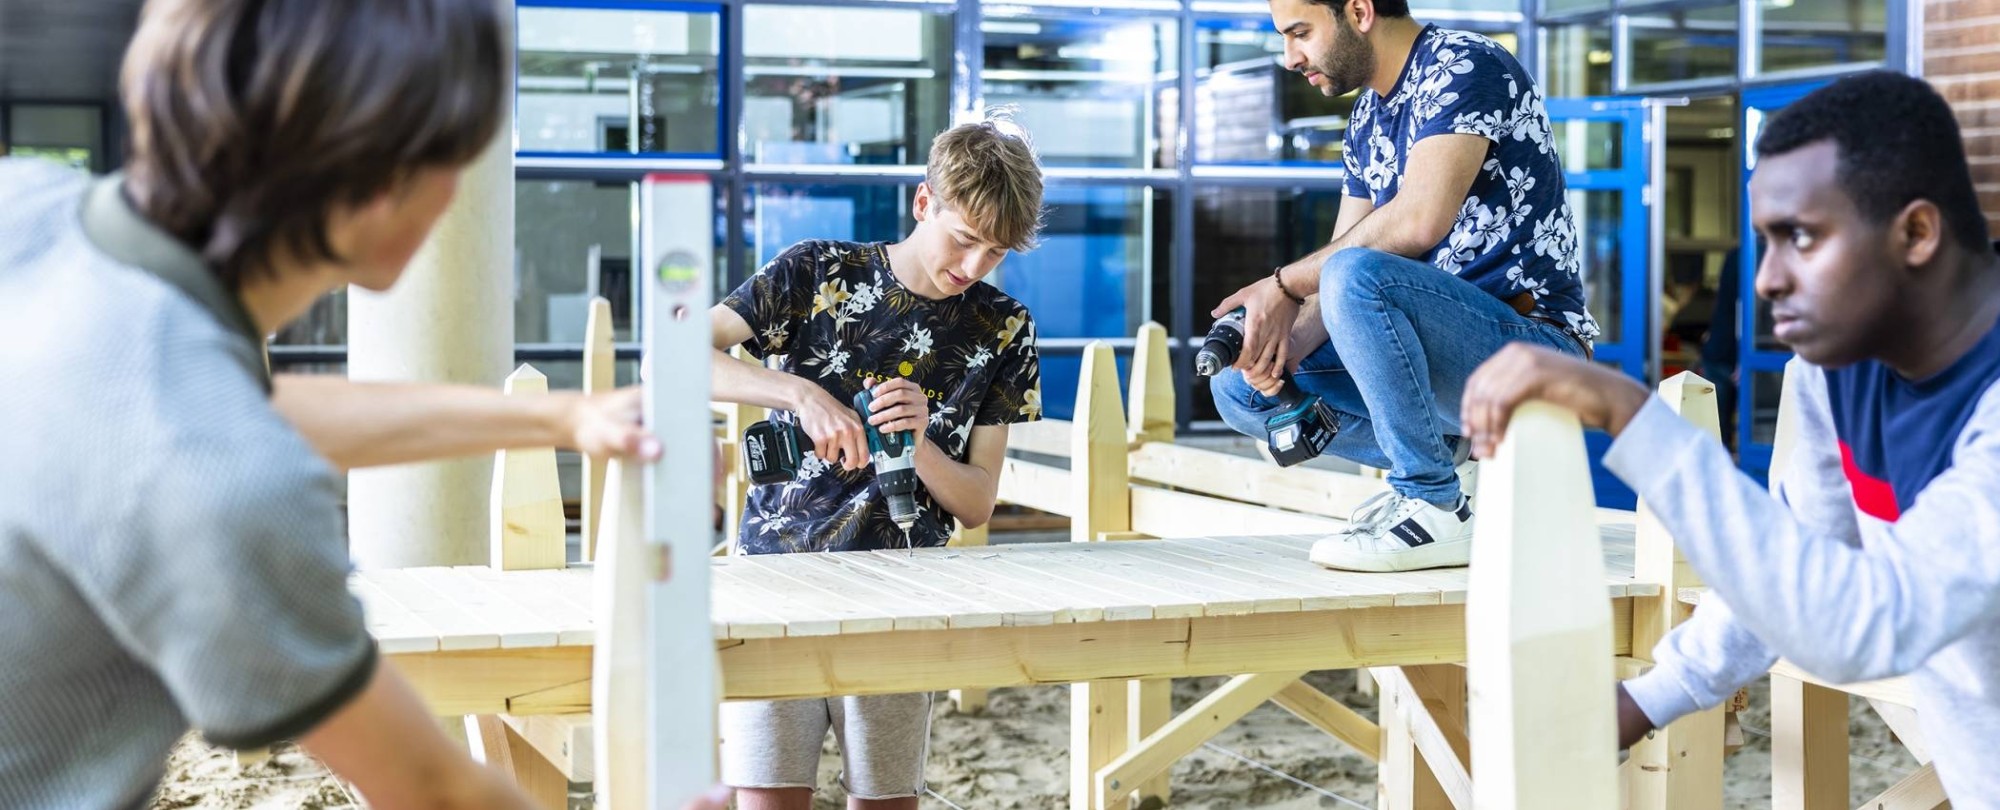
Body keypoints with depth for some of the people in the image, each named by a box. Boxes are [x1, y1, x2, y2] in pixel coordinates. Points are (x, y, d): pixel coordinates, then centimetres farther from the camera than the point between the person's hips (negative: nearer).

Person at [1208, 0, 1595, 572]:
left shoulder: (1463, 66, -13)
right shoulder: (1368, 119, 14)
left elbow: (1420, 219, -27)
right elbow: (1338, 258, 9)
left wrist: (1285, 286, -18)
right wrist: (1287, 339, -12)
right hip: (1457, 354, 9)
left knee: (1358, 275, -34)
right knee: (1238, 389, 3)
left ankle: (1439, 510, -20)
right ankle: (1448, 457, 6)